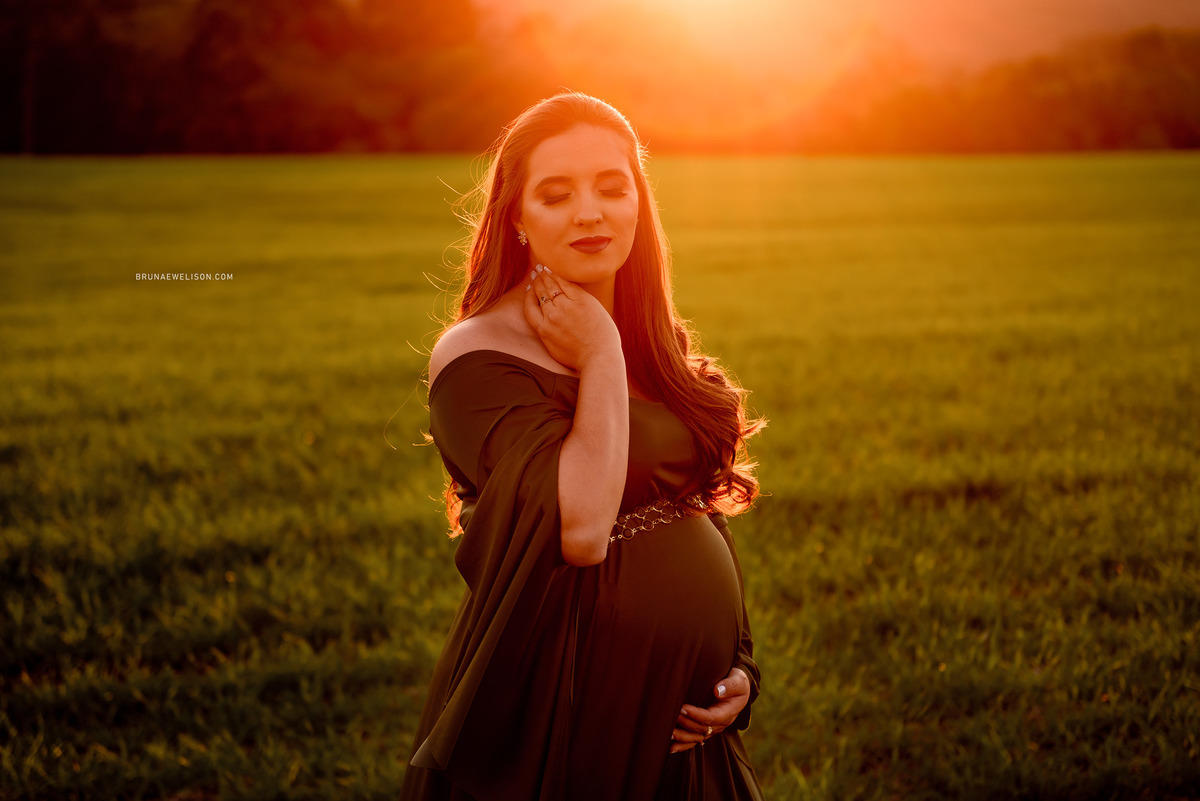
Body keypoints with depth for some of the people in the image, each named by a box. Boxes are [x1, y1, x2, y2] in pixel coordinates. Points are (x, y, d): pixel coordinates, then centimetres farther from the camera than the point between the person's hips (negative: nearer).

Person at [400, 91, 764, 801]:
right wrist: (601, 358, -20)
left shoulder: (662, 347, 8)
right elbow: (580, 529, -28)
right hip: (565, 730, -6)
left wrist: (739, 665, 4)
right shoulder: (476, 358, -15)